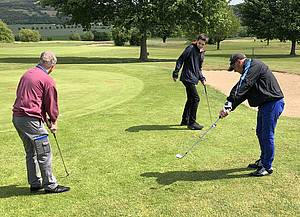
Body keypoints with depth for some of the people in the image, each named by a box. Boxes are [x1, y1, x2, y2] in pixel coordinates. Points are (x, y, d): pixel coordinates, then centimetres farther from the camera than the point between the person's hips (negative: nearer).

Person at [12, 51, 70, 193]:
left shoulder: (27, 74, 13)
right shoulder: (47, 80, -11)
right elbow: (51, 104, -5)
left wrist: (45, 119, 18)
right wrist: (54, 122, 14)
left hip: (17, 117, 9)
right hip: (31, 120, -9)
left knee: (30, 153, 18)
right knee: (44, 153, 2)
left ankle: (35, 183, 27)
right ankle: (50, 185, 11)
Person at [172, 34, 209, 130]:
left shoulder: (201, 53, 17)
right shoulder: (190, 48, -9)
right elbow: (180, 60, -12)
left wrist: (202, 78, 13)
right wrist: (176, 73, -16)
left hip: (193, 79, 9)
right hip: (188, 78, -9)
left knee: (190, 99, 16)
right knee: (196, 98, -11)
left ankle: (185, 120, 28)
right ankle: (192, 123, -5)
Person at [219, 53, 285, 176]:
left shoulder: (254, 65, -14)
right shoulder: (248, 70, 16)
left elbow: (242, 88, -24)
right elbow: (241, 91, 5)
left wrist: (229, 106, -28)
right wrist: (229, 104, -11)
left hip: (273, 103, -11)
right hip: (265, 104, 11)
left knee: (267, 135, -6)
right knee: (260, 133, 18)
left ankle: (267, 167, 3)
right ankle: (263, 160, 32)